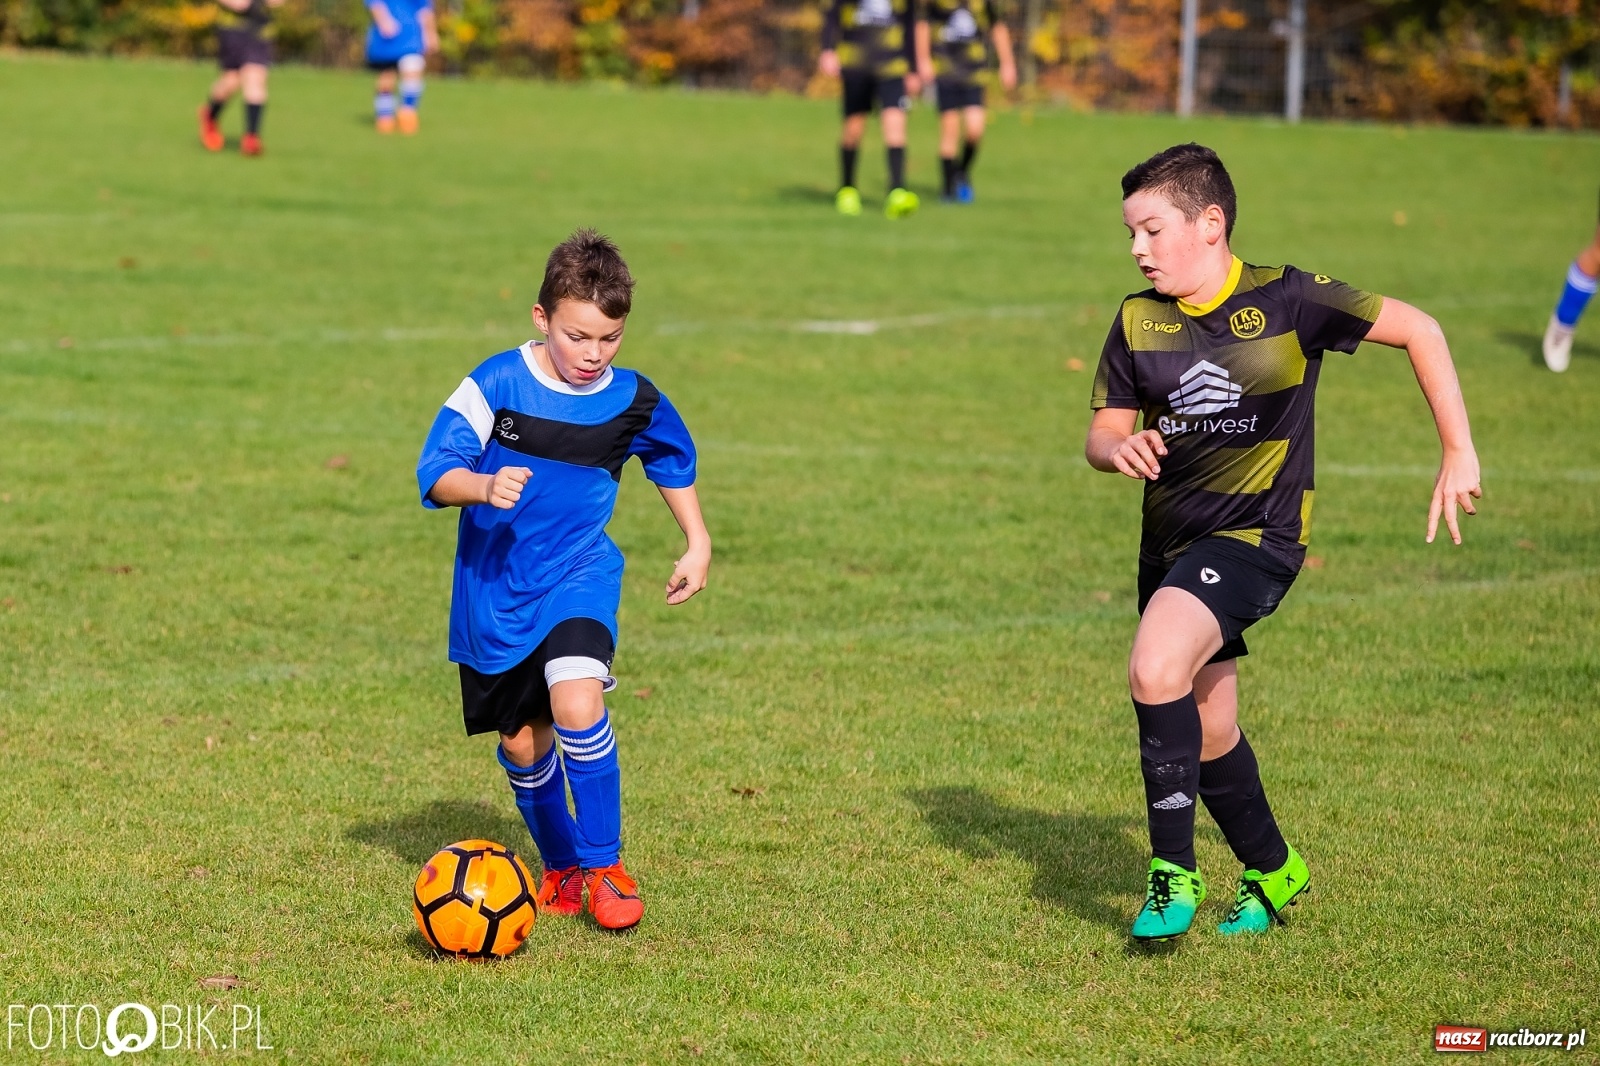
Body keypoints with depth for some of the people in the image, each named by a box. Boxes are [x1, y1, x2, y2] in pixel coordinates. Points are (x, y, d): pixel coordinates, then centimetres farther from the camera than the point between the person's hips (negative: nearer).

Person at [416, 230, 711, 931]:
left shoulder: (632, 402, -5)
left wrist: (698, 543, 14)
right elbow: (434, 472, -16)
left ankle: (605, 863, -9)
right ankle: (560, 867, 34)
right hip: (494, 586, 0)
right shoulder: (497, 384, -14)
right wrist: (484, 486, -36)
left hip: (578, 576, 0)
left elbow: (674, 462, 17)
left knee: (576, 704, -24)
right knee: (522, 742, 9)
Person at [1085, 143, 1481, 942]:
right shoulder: (1137, 321, 0)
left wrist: (1458, 453, -7)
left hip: (1256, 535, -6)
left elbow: (1417, 330, -5)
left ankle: (1173, 870, -17)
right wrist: (1119, 449, -18)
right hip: (1169, 539, 6)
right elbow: (1102, 431, 7)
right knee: (1209, 731, 15)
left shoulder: (1286, 301, -13)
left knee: (1155, 667, -29)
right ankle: (1272, 873, 40)